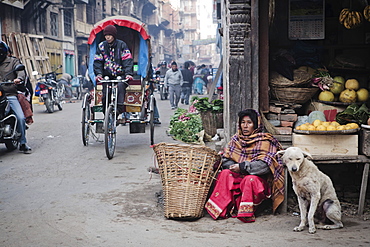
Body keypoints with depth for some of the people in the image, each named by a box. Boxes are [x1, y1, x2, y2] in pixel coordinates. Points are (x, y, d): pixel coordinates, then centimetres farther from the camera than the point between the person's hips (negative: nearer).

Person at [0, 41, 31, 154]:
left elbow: (21, 71, -5)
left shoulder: (13, 61, 10)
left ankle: (23, 143, 2)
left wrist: (19, 78, -28)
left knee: (21, 118, -14)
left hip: (10, 95, -2)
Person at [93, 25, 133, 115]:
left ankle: (120, 107, -35)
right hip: (107, 76, 2)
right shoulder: (101, 46, 9)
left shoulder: (122, 45, 3)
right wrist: (98, 74, -9)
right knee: (105, 94, -13)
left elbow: (127, 60, -3)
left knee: (120, 86, -31)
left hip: (120, 75, -2)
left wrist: (128, 73, -18)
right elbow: (97, 61, 7)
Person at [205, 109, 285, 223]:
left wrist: (242, 167, -20)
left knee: (250, 179, -36)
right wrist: (234, 167, -14)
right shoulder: (236, 139, 11)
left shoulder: (264, 141, -5)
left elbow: (264, 166, -17)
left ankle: (246, 213, -31)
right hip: (237, 176, 4)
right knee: (225, 174, -24)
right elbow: (225, 160, 7)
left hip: (258, 179, -4)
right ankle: (221, 208, -27)